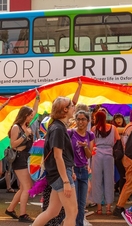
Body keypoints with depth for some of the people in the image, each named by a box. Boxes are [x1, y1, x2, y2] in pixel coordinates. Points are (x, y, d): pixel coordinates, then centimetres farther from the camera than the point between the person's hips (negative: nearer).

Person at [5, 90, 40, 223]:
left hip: (26, 159, 9)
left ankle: (10, 209, 24)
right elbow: (12, 144, -14)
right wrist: (24, 136, -19)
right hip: (19, 159, -9)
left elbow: (35, 111, 23)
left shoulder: (27, 127, 11)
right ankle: (22, 215, -9)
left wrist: (37, 98, 22)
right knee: (27, 187, -11)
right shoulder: (16, 127, -11)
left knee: (24, 188, 13)